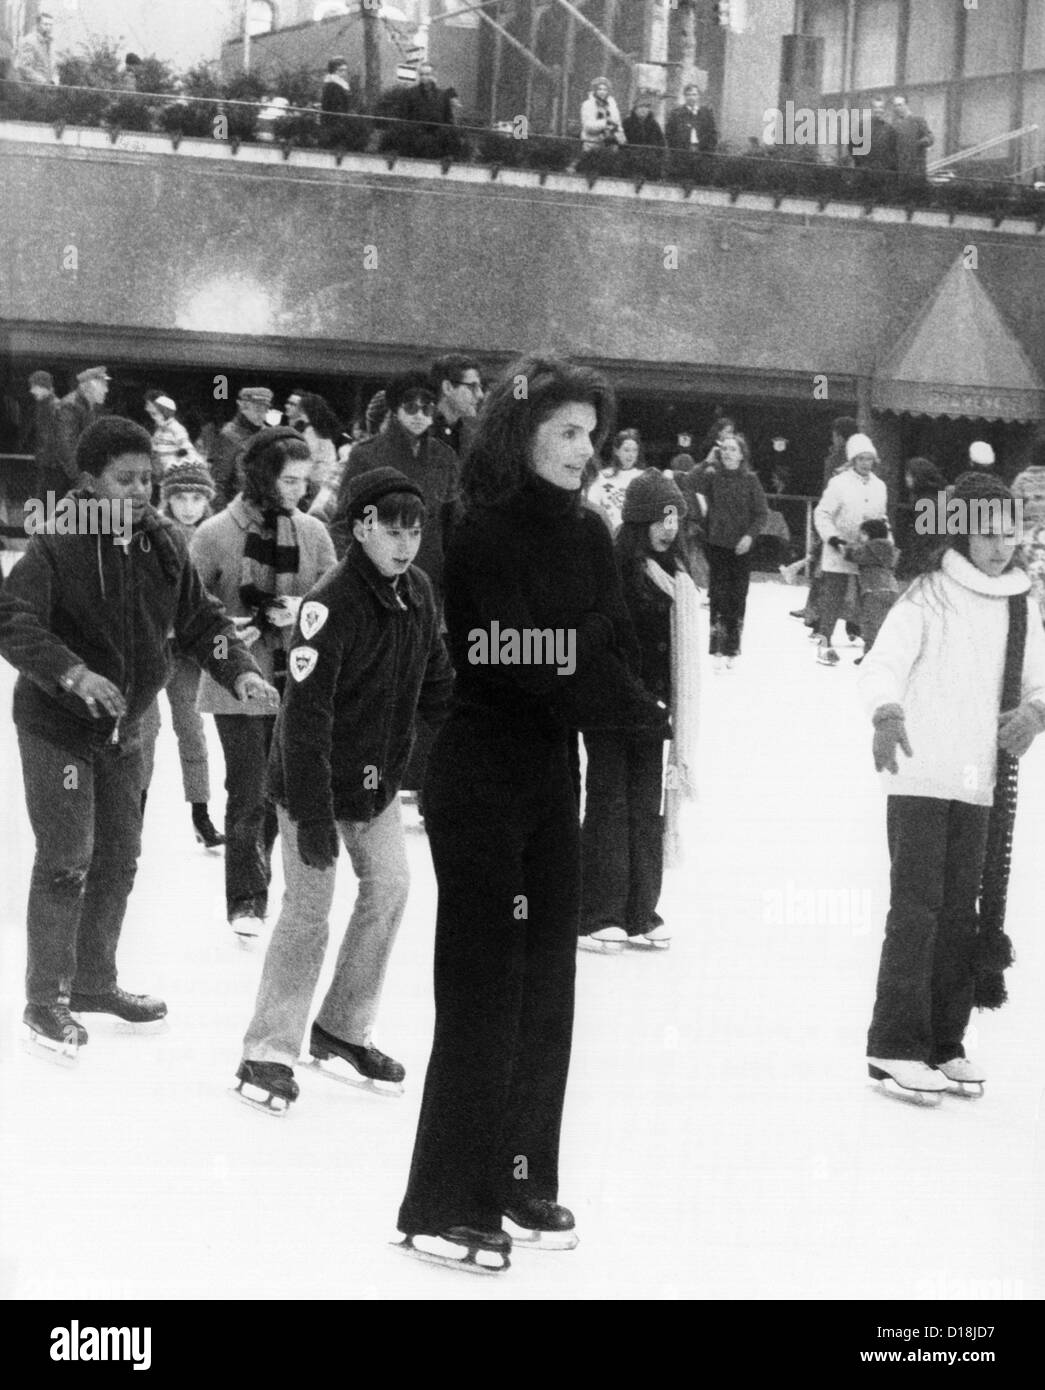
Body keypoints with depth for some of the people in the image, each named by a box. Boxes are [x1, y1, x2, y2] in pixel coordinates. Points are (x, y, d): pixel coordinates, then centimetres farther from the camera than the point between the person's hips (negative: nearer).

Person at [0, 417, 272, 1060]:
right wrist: (72, 674, -41)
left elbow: (202, 619, 5)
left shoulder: (165, 544, -2)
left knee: (119, 858, 14)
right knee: (66, 861, -8)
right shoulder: (59, 545, -19)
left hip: (125, 726, 6)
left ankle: (95, 980, 32)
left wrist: (240, 669, -12)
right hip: (57, 723, -6)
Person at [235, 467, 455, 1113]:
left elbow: (436, 680, 12)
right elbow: (307, 714, -28)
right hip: (316, 780, -7)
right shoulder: (331, 604, -25)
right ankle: (270, 1052, 5)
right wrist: (312, 813, -30)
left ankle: (343, 1028, 25)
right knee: (310, 909, -6)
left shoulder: (420, 593, -1)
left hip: (379, 776, 8)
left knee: (390, 890, 10)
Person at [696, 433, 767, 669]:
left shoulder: (750, 480, 1)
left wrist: (750, 535, -10)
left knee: (738, 597, 3)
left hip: (741, 547, 1)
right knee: (719, 596, -6)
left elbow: (761, 514, 1)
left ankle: (732, 649, 11)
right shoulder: (711, 476, 0)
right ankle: (717, 649, -3)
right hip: (717, 544, -1)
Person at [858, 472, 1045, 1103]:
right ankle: (895, 1048, -6)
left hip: (981, 786, 6)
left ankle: (944, 1044, 16)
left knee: (962, 913, 8)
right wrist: (887, 712, -42)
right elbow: (884, 664, -21)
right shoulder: (929, 597, -8)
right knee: (917, 908, -9)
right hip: (921, 778, -6)